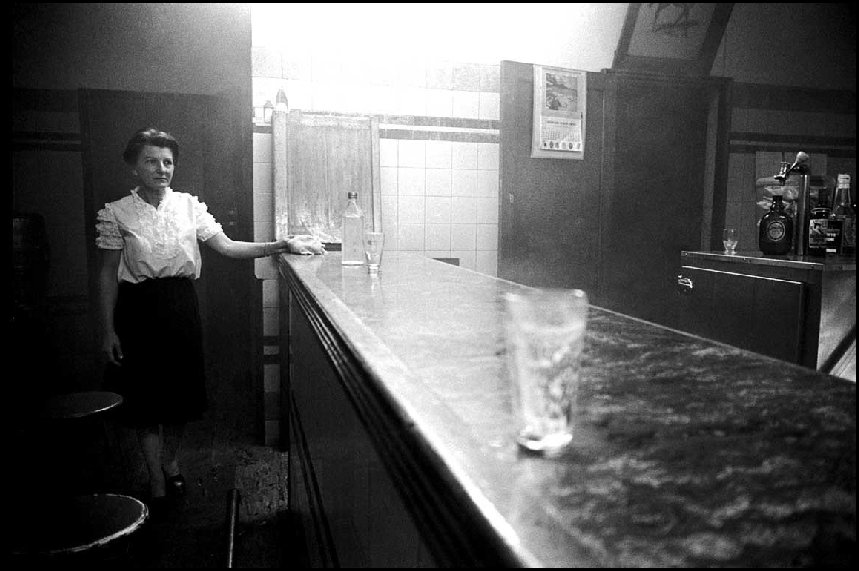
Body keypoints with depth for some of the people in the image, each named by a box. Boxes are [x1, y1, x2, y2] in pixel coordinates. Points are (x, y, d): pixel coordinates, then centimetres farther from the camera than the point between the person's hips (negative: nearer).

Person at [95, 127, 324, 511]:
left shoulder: (189, 206, 1)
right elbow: (108, 275, -2)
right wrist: (108, 330, -4)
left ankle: (170, 461, 35)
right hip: (139, 309, -2)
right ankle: (157, 480, 19)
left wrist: (280, 246, -18)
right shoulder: (115, 214, -4)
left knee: (181, 391, 10)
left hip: (182, 306, 2)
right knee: (146, 395, 4)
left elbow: (226, 246, -6)